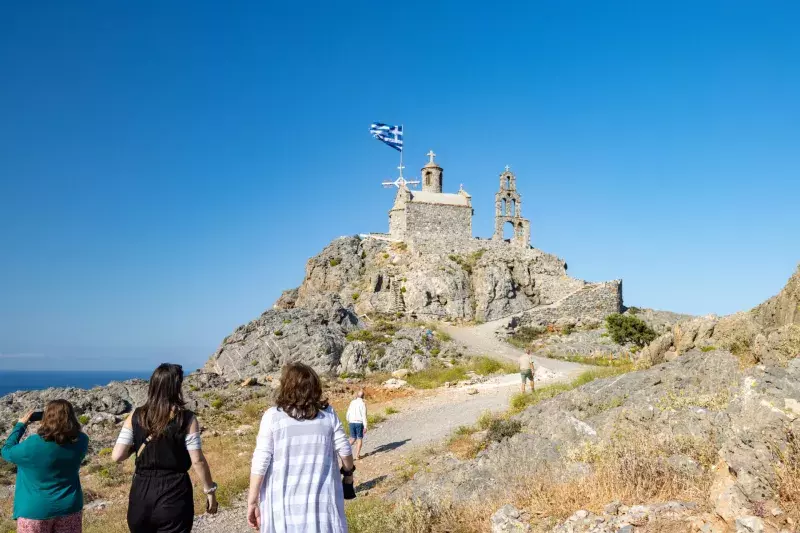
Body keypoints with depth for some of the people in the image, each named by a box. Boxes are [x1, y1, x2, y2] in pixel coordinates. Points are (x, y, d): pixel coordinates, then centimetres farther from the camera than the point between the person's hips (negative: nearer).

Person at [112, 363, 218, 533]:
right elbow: (197, 461, -11)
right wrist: (210, 491, 0)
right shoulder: (186, 419, -11)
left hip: (141, 492, 3)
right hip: (174, 494, -3)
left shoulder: (136, 417, -2)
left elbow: (117, 456, -4)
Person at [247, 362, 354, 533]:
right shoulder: (328, 413, 0)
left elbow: (261, 462, -9)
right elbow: (344, 450, 4)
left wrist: (252, 502, -3)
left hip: (284, 501, -1)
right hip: (322, 498, 2)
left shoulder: (273, 416, -7)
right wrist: (348, 473, 23)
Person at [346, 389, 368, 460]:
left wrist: (348, 421, 27)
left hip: (352, 422, 4)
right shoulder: (363, 403, -9)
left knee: (353, 438, 15)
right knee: (360, 438, 10)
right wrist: (365, 427, -12)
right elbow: (364, 416, -13)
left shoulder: (352, 402, 6)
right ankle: (357, 455, 8)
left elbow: (348, 414, 10)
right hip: (359, 423, -4)